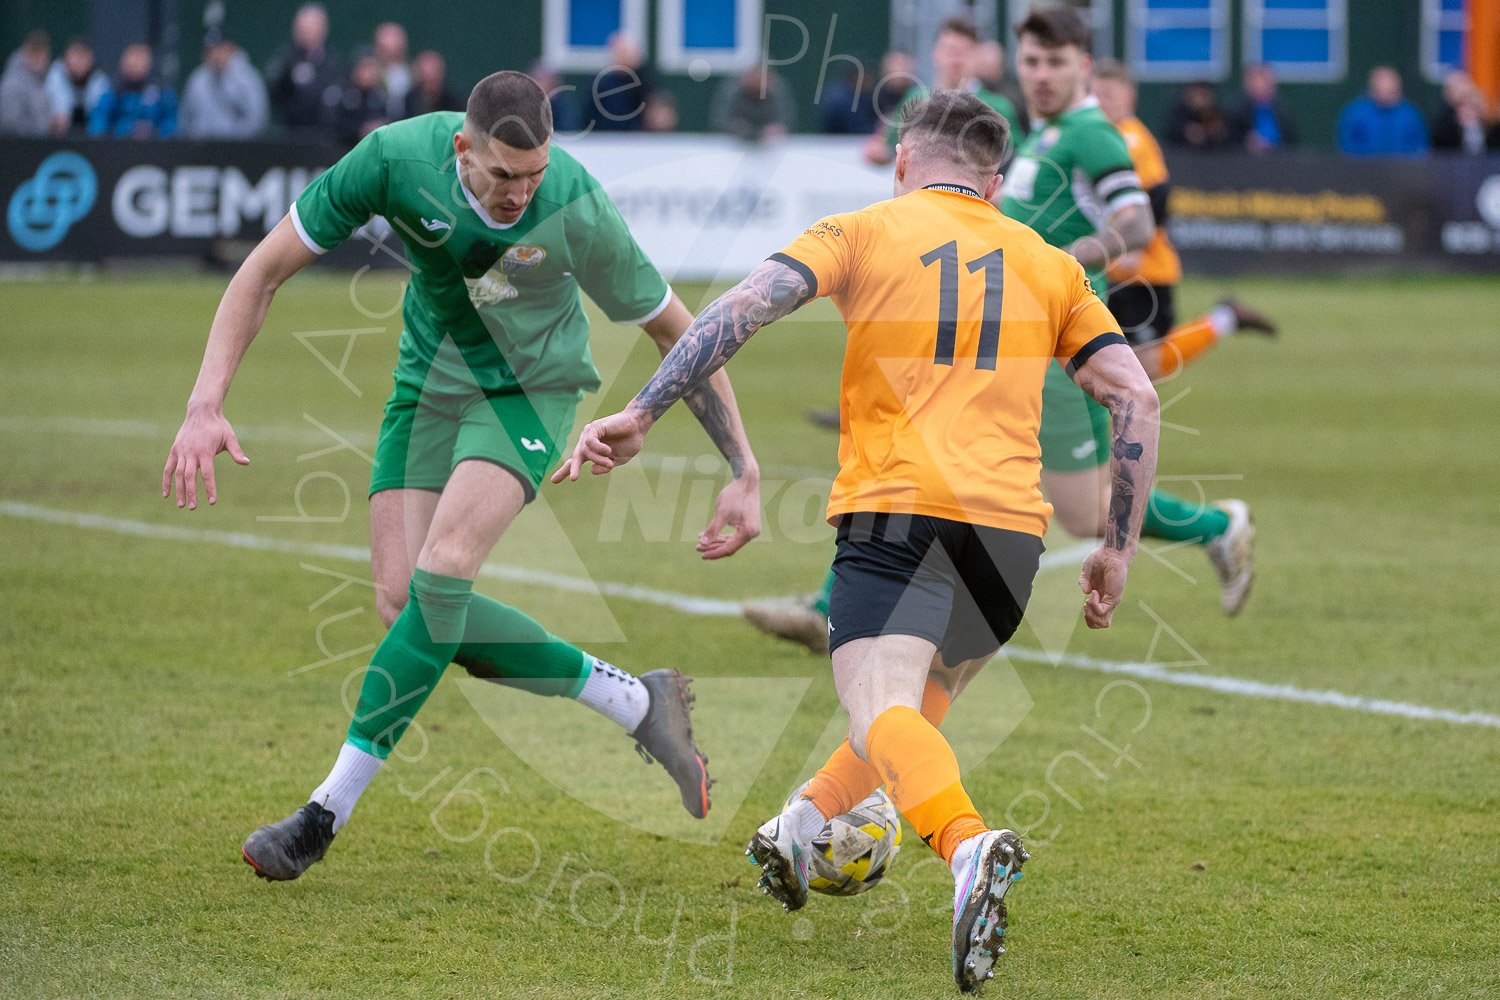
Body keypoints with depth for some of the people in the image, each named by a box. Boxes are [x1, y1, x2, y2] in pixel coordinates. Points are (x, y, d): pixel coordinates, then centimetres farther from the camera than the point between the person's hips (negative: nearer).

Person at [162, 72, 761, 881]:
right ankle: (635, 703, 3)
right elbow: (265, 270, -15)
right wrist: (206, 406, -25)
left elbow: (678, 333, -12)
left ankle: (329, 810, -17)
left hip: (530, 389, -4)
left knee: (440, 572, -25)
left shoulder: (577, 210, -26)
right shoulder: (396, 158, -24)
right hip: (429, 383, 4)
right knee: (405, 603, -8)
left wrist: (744, 474, -14)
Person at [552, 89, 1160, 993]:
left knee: (883, 710, -21)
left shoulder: (864, 231, 11)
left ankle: (971, 848, -48)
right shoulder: (1048, 264, 20)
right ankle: (801, 826, 27)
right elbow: (1136, 397, 13)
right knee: (924, 702, 30)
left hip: (896, 509, -4)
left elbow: (748, 305, -4)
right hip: (1011, 523, 4)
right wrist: (1119, 549, 18)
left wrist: (638, 417, -5)